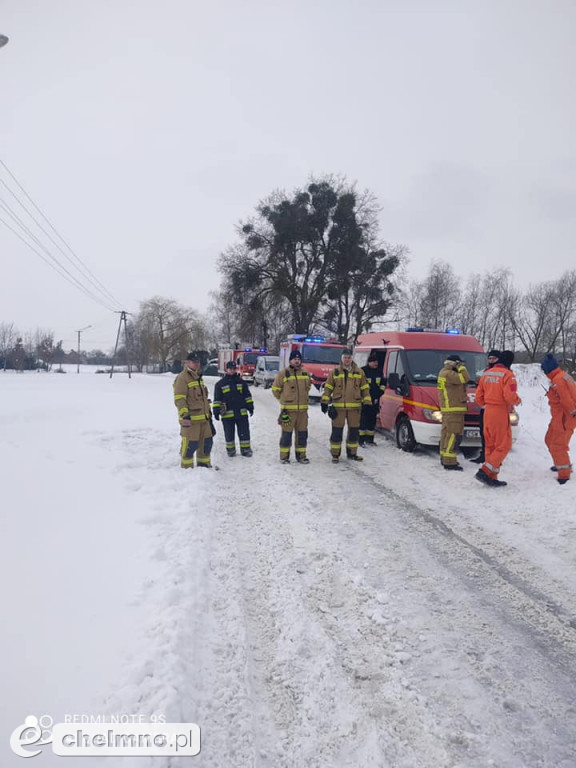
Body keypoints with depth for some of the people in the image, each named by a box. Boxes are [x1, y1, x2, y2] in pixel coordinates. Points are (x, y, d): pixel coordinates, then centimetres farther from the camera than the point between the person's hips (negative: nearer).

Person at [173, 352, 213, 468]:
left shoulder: (198, 377, 18)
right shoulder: (182, 378, -11)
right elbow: (179, 399, -18)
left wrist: (208, 413, 27)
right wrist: (184, 415, -25)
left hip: (203, 418, 9)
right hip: (190, 419, -9)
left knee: (207, 442, 15)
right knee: (190, 445, -6)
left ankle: (204, 464, 29)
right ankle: (186, 468, 7)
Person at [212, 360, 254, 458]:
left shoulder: (241, 382, 10)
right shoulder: (220, 384, 3)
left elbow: (247, 395, 14)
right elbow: (217, 399, 4)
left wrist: (250, 406, 9)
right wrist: (216, 411, 0)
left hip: (242, 412, 2)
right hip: (227, 413, -2)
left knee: (244, 432, 3)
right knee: (229, 433, 6)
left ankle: (245, 449, 13)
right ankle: (230, 450, 19)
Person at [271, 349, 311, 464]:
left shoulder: (306, 374, 9)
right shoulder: (283, 373, -5)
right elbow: (275, 389, 3)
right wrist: (284, 400, 9)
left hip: (302, 409, 4)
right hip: (287, 410, -4)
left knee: (302, 434, 9)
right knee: (286, 434, 1)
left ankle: (301, 456, 20)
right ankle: (284, 456, 11)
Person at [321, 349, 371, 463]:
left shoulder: (359, 372, 8)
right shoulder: (335, 372, 4)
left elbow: (365, 388, 11)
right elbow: (328, 388, 6)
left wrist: (367, 402, 6)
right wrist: (324, 402, 0)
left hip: (354, 406, 2)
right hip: (338, 406, -2)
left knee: (354, 431, 9)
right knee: (337, 431, 1)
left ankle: (352, 453, 24)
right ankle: (335, 454, 11)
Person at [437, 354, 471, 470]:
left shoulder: (444, 372, 17)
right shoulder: (448, 374, -16)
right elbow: (465, 378, -21)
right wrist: (461, 367, -10)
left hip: (447, 408, 11)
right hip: (453, 409, -11)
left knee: (447, 433, 15)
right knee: (454, 435, -12)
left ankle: (444, 458, 23)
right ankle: (449, 462, -13)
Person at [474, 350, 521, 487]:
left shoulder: (486, 374, 10)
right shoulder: (507, 375, -11)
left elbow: (479, 397, 11)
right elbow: (510, 396, -21)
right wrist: (518, 400, -1)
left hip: (487, 412, 7)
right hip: (501, 413, -7)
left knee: (490, 445, 12)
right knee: (503, 445, 0)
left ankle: (492, 478, 14)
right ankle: (484, 472, -11)